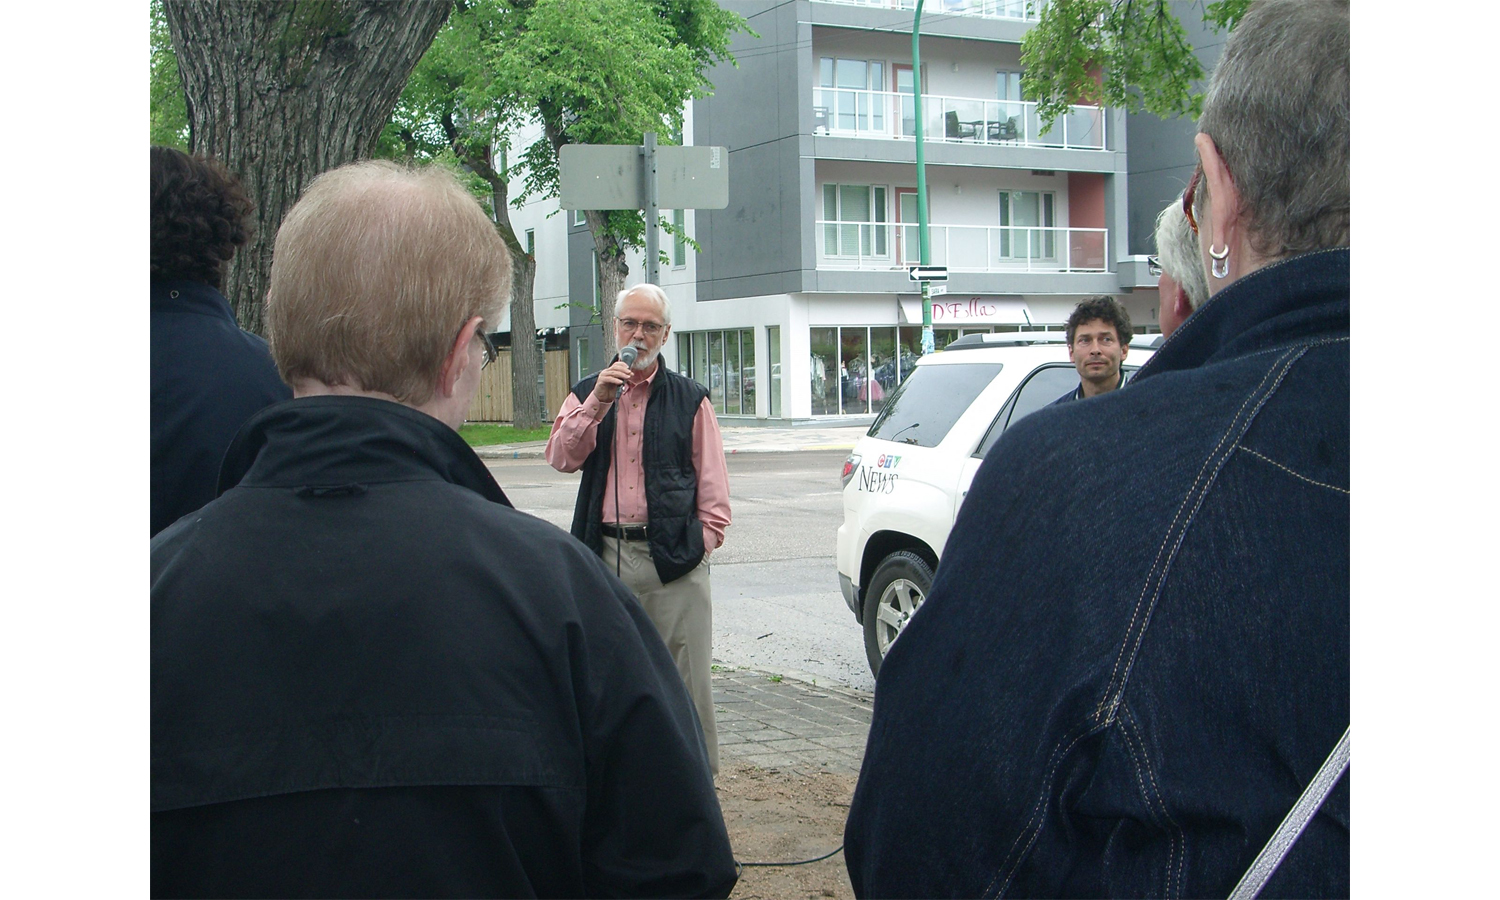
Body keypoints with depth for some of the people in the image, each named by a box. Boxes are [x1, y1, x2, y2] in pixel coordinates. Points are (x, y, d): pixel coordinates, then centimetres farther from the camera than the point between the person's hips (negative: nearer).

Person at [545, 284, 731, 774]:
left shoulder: (690, 398, 9)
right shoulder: (587, 394, 13)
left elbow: (712, 480, 8)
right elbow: (561, 457, -4)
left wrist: (704, 536, -4)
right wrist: (598, 402, -13)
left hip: (673, 557, -2)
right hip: (606, 555, 2)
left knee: (685, 679, -1)